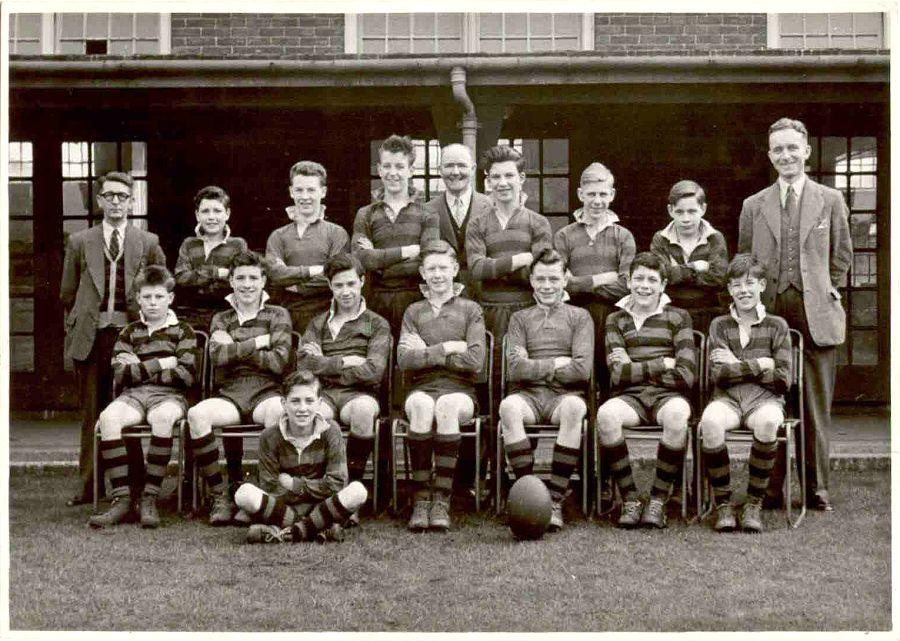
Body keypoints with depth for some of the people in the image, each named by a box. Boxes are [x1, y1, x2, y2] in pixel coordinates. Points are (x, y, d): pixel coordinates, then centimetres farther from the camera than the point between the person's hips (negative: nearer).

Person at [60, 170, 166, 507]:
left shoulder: (148, 242, 9)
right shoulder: (79, 242, 11)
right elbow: (68, 293, 14)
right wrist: (75, 328, 8)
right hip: (90, 337, 1)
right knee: (91, 412, 5)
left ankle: (133, 486, 6)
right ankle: (88, 485, 10)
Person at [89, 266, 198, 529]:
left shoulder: (182, 330, 11)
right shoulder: (130, 332, 18)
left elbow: (186, 376, -4)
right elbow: (121, 376, 3)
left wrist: (140, 369, -2)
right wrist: (161, 363, -3)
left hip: (169, 395, -2)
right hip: (133, 395, 3)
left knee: (163, 417, -39)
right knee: (108, 417, -31)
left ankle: (150, 497, -33)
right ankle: (121, 498, -31)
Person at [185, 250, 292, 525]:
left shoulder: (278, 315, 14)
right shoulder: (221, 319, 21)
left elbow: (279, 362, -3)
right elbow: (217, 356, 0)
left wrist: (234, 348, -2)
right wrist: (258, 342, -2)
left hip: (266, 392, -2)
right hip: (228, 394, 2)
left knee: (278, 411, -39)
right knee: (196, 414, -31)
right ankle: (220, 496, -21)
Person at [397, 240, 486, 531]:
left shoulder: (470, 310, 13)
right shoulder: (413, 312, 18)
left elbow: (475, 361, -3)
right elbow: (404, 359, 1)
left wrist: (427, 354, -3)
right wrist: (448, 348, -7)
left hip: (460, 390, -1)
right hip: (422, 387, 1)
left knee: (447, 406, -37)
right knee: (421, 406, -36)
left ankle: (442, 500, -34)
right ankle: (420, 500, -33)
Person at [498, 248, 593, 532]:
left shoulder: (579, 316, 15)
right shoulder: (520, 318, 19)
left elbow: (582, 370, -1)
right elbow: (516, 370, 2)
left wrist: (535, 367, 0)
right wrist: (556, 364, -3)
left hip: (564, 394, -1)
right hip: (528, 394, 1)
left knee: (574, 407, -37)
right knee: (508, 406, -35)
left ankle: (555, 500, -34)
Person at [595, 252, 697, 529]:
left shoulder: (678, 317, 13)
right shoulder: (616, 319, 16)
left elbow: (686, 376, 0)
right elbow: (619, 374, 1)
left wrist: (635, 367, -1)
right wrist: (663, 364, -2)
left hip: (667, 395, -1)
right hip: (629, 397, 1)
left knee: (677, 413, -38)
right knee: (605, 414, -35)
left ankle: (658, 500, -22)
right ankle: (630, 500, -22)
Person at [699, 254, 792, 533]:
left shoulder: (776, 326, 10)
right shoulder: (720, 325, 12)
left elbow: (783, 381, 0)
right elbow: (718, 376, -1)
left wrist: (737, 366, -3)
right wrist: (759, 365, -6)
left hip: (765, 398, 0)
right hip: (727, 398, 1)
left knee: (767, 422, -38)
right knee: (710, 421, -35)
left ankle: (754, 503, -21)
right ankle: (723, 504, -20)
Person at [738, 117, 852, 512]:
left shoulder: (830, 201, 9)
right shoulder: (753, 205, 11)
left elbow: (842, 255, 16)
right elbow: (743, 262, 15)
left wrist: (829, 290, 9)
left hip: (815, 313, -1)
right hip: (768, 312, 1)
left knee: (816, 405, 2)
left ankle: (816, 488, 10)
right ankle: (771, 489, 8)